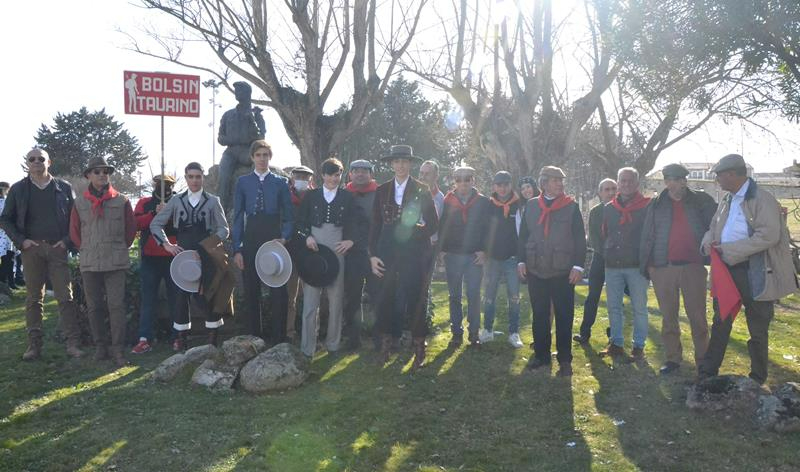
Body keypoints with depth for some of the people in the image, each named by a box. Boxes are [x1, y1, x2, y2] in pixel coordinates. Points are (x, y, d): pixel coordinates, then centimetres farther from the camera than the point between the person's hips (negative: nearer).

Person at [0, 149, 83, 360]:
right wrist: (20, 241, -2)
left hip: (57, 248, -1)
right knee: (33, 298, 6)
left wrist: (68, 241, -4)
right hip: (31, 248, 1)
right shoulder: (18, 189, 9)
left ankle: (73, 343, -3)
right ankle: (34, 345, 11)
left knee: (65, 297, -4)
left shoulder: (64, 188, 7)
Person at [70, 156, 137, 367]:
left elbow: (131, 228, 9)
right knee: (94, 307, 8)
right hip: (89, 264, 2)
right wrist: (87, 250, 11)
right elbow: (74, 231, 14)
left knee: (116, 305, -7)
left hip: (116, 263, -2)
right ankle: (100, 346, 19)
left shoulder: (121, 201, 2)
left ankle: (118, 349, -3)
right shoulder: (80, 203, 6)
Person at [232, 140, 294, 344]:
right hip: (251, 239, 1)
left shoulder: (281, 182, 6)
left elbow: (289, 216, 6)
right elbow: (237, 217, 4)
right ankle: (252, 338, 19)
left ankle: (278, 339, 10)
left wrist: (284, 237, -12)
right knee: (251, 291, 7)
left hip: (274, 240, -1)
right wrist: (237, 249, -3)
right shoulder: (243, 182, 6)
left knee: (278, 291, 0)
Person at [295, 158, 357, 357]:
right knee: (310, 300, -3)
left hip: (337, 251, 1)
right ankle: (307, 348, 4)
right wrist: (307, 236, -9)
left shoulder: (347, 197, 9)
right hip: (313, 249, -1)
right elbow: (299, 220, 7)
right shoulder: (311, 196, 8)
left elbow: (354, 223, 7)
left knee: (336, 299, 6)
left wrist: (351, 240, -9)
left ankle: (333, 344, 19)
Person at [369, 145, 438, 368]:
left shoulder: (422, 190, 2)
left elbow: (433, 223, 2)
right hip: (387, 253, 3)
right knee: (385, 298, 2)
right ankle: (385, 342, 17)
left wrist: (413, 233, -13)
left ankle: (419, 347, 10)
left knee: (414, 298, -2)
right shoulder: (382, 191, 10)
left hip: (414, 253, -2)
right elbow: (375, 225, 9)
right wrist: (373, 255, 2)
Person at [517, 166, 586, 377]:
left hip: (563, 272, -2)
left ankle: (565, 359, 13)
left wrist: (578, 265, -8)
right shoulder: (531, 205, 6)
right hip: (536, 271, 2)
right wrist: (521, 261, 3)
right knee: (539, 315, 10)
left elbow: (580, 239, -2)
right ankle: (541, 354, 22)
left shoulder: (571, 207, 0)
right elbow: (523, 235, 9)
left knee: (564, 316, 3)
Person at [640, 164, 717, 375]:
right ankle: (672, 358, 20)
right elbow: (647, 237, 5)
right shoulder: (656, 205, 6)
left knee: (697, 316, 3)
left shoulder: (700, 201, 4)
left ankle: (703, 360, 13)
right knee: (668, 317, 9)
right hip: (663, 269, 1)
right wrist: (646, 265, 0)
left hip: (693, 266, -1)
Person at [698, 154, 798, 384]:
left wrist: (728, 249, -22)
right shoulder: (726, 200, 11)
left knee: (758, 329, 7)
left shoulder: (762, 199, -13)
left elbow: (769, 235, -23)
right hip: (727, 270, 7)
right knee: (720, 323, 13)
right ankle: (707, 374, 21)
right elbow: (714, 226, 21)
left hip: (755, 274, -7)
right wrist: (709, 241, -3)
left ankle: (758, 379, 22)